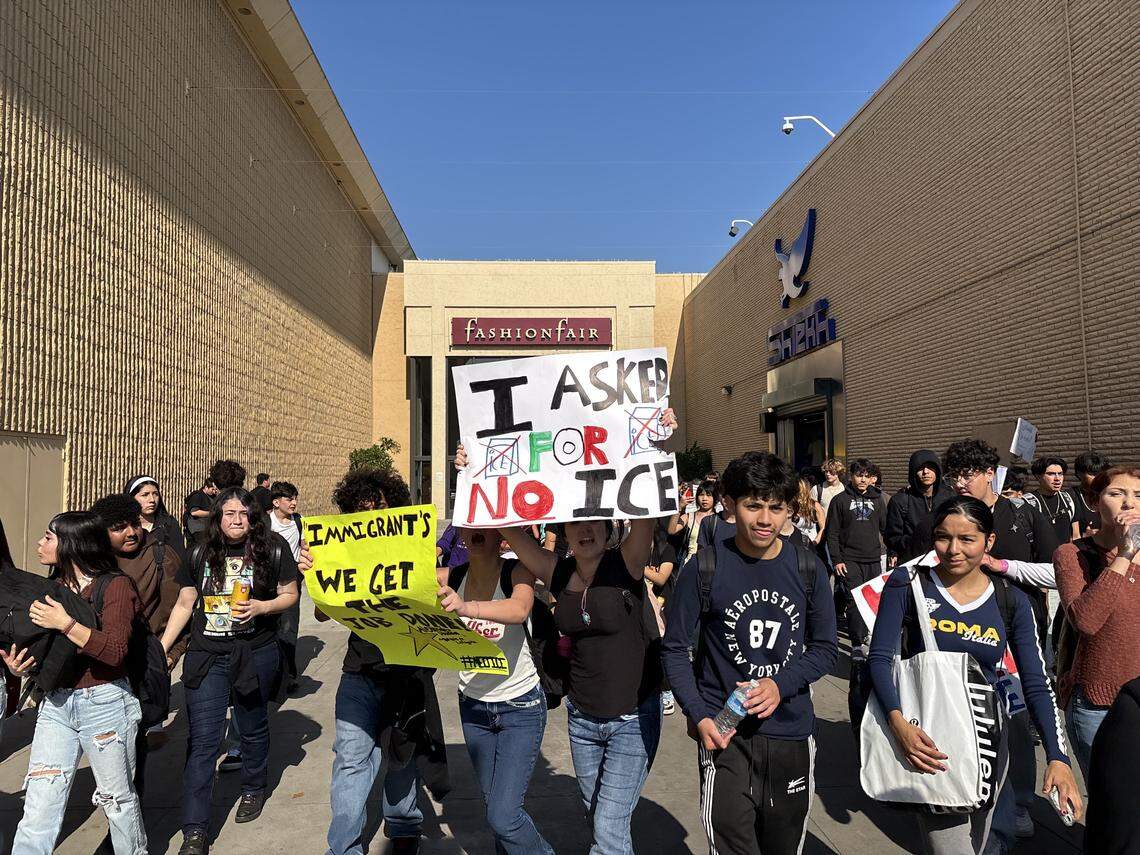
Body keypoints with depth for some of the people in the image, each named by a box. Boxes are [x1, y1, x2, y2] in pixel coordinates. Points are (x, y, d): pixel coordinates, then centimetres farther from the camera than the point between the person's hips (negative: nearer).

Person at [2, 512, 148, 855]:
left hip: (104, 703, -5)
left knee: (117, 799, 11)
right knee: (38, 807, 3)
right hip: (55, 705, 5)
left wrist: (65, 623, -25)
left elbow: (115, 651, -20)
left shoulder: (115, 586, -11)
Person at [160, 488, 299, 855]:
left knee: (253, 729, 17)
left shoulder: (272, 550, -6)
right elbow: (184, 605, 8)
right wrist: (161, 648, 4)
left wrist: (261, 607, -18)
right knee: (202, 740, -1)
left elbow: (289, 595, 0)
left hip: (255, 655, -1)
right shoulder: (201, 555, 2)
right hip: (206, 657, 1)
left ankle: (253, 789, 43)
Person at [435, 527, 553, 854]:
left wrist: (466, 607, -57)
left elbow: (520, 609, -39)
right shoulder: (451, 577, -6)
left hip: (520, 705, -4)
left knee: (503, 817, -6)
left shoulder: (517, 571, -18)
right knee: (493, 803, 16)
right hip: (473, 704, 5)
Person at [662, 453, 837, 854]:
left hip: (792, 732, 3)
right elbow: (675, 648, -4)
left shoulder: (807, 567, -3)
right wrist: (699, 716, -13)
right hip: (726, 734, -3)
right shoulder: (706, 566, -10)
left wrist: (781, 685, -14)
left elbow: (825, 648, 3)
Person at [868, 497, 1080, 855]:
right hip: (926, 740, -3)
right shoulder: (908, 584, -9)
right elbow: (879, 657, -11)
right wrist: (897, 721, -27)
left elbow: (1037, 686, -1)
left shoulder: (1012, 603, 0)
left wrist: (1058, 758, -14)